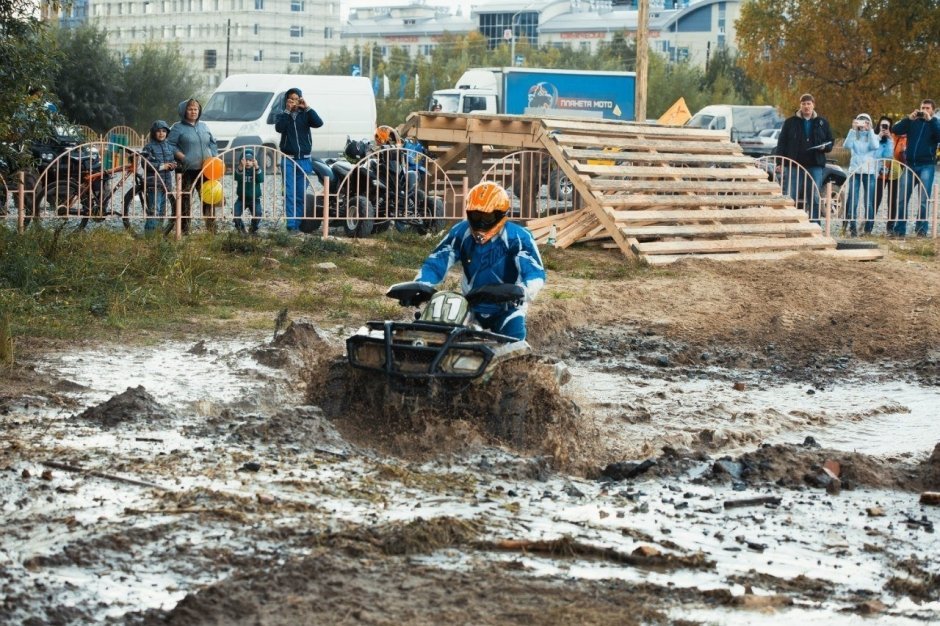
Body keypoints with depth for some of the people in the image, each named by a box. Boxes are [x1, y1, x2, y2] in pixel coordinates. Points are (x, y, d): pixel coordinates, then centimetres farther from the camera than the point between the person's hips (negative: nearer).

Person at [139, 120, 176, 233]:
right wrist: (161, 166, -15)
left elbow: (173, 160, 22)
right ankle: (149, 232, -14)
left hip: (166, 183, 7)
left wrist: (172, 165, -2)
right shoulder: (149, 147, -5)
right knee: (154, 210, -13)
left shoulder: (169, 146, 14)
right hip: (154, 182, -7)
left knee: (162, 210, 12)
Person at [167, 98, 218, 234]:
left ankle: (211, 229, 10)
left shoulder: (203, 126, 16)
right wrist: (183, 157, -15)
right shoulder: (178, 128, 1)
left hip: (206, 170, 5)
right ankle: (184, 229, 1)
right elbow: (170, 145, -4)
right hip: (188, 170, -5)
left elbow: (212, 144, 21)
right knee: (185, 200, -4)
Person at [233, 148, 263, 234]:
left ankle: (253, 229, 10)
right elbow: (236, 177, -28)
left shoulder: (256, 170, -4)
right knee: (235, 214, -19)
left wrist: (256, 168, -42)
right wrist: (241, 167, -47)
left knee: (257, 214, -20)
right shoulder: (239, 169, -5)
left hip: (254, 199, 0)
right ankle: (240, 228, 9)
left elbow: (261, 179, -25)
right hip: (241, 198, 0)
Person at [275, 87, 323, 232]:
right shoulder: (282, 116, 5)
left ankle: (298, 223, 10)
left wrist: (307, 108, -12)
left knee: (301, 194, 5)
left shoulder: (305, 115, 7)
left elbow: (318, 123, -10)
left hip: (304, 159, 2)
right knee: (289, 193, -7)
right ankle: (291, 224, -10)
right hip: (289, 159, -2)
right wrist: (287, 111, -15)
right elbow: (279, 127, -15)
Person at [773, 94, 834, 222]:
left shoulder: (822, 123, 10)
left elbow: (830, 143, 15)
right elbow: (782, 143, 3)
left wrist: (825, 147, -8)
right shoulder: (790, 122, 6)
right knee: (791, 197, 0)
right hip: (795, 164, -1)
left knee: (815, 198, 2)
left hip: (815, 165, 1)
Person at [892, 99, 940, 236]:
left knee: (924, 200, -5)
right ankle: (900, 230, 4)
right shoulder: (913, 122, 11)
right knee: (902, 199, 0)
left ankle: (921, 229, 0)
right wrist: (909, 118, -11)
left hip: (927, 166, -2)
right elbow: (895, 130, -1)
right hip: (910, 165, 2)